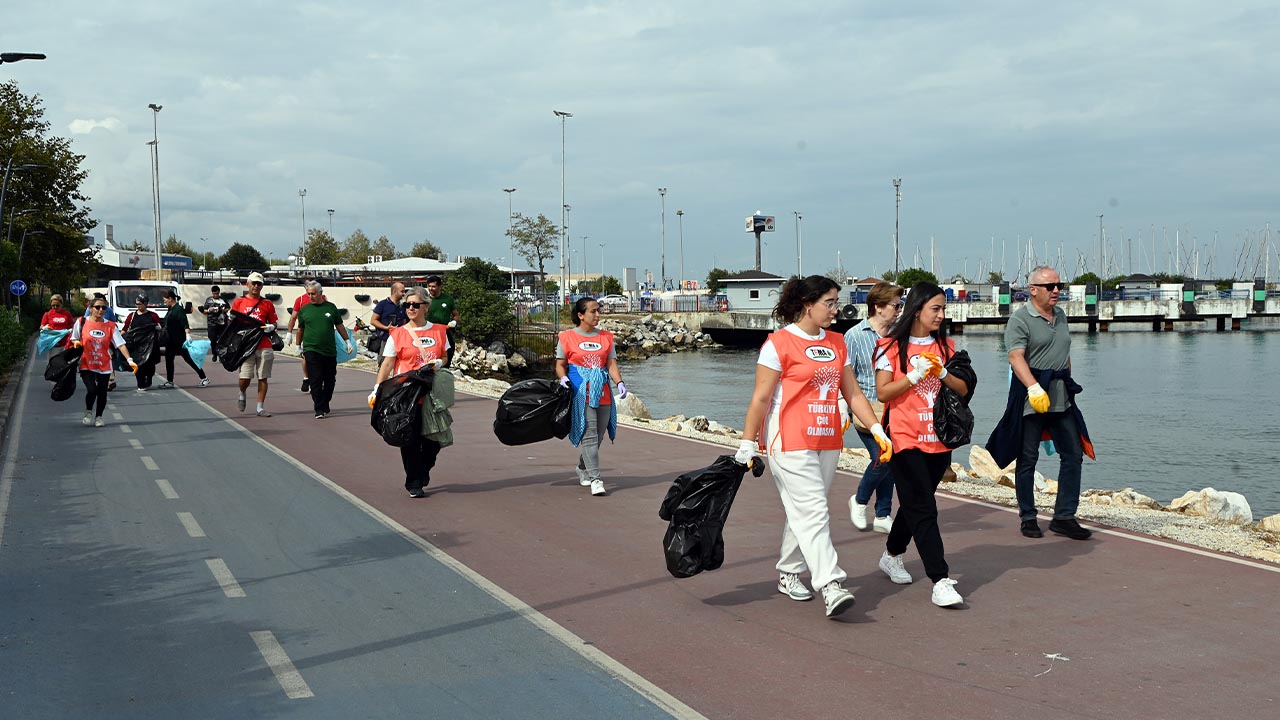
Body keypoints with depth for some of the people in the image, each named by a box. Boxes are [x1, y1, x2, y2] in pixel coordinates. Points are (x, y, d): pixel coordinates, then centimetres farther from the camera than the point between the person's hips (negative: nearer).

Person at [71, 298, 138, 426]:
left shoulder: (110, 325, -1)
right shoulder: (82, 323, -2)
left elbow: (121, 344, -6)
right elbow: (74, 339, 13)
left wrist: (129, 360, -17)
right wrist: (76, 343, -12)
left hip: (104, 365, 2)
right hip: (86, 364, -2)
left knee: (102, 392, 5)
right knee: (92, 389, -15)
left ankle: (98, 416, 26)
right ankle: (88, 412, 14)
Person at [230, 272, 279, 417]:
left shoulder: (267, 304, 9)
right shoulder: (239, 302, 8)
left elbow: (274, 324, 15)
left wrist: (270, 327, -8)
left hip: (264, 346, 1)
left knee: (263, 378, 0)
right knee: (245, 377, -7)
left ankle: (260, 408, 7)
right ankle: (242, 395, 26)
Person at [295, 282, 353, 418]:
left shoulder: (331, 307, 7)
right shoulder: (304, 310, 5)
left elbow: (339, 326, 14)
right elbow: (300, 329, 15)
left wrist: (347, 341, 12)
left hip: (330, 351, 2)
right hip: (311, 350, -2)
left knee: (330, 380, 7)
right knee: (316, 381, -7)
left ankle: (325, 405, 22)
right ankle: (320, 410, -5)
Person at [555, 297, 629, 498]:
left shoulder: (606, 337, 13)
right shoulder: (567, 337, 2)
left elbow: (612, 364, 8)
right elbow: (560, 364, 4)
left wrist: (619, 382, -9)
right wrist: (563, 377, -17)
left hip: (603, 394, 5)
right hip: (581, 394, -4)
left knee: (597, 437, 10)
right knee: (589, 435, -13)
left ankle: (582, 469, 32)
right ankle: (595, 479, -14)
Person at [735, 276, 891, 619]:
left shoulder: (836, 343, 14)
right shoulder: (780, 342, -7)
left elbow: (853, 393, 16)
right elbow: (760, 398, -7)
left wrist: (877, 430, 8)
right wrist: (747, 443, -8)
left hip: (827, 442, 7)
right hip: (791, 443, -7)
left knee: (803, 512, 11)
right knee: (812, 512, -12)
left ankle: (788, 573, 25)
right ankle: (831, 586, -16)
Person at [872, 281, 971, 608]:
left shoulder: (945, 346, 12)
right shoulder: (892, 346, -4)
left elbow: (963, 389, 8)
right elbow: (883, 392, -8)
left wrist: (942, 373, -10)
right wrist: (915, 375, -17)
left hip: (938, 440, 6)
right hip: (906, 439, -5)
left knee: (914, 504, 15)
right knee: (923, 509, -10)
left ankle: (892, 556, 37)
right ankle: (941, 581, -13)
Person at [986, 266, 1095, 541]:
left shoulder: (1060, 315, 16)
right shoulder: (1020, 319, -8)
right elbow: (1016, 357, -19)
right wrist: (1034, 388, -31)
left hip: (1062, 398, 7)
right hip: (1031, 397, -7)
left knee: (1073, 454, 4)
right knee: (1028, 458, 1)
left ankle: (1064, 517, 11)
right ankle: (1028, 518, 12)